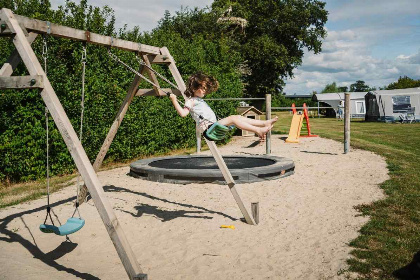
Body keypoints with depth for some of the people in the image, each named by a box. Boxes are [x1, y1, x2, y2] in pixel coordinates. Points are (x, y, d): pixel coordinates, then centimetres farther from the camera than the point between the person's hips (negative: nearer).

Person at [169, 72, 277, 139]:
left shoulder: (199, 100, 26)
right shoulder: (191, 101, -3)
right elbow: (183, 113, -19)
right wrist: (174, 101, -25)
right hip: (209, 127, -10)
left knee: (238, 117, 0)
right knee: (233, 118, -22)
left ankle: (265, 123, -3)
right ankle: (258, 130, -27)